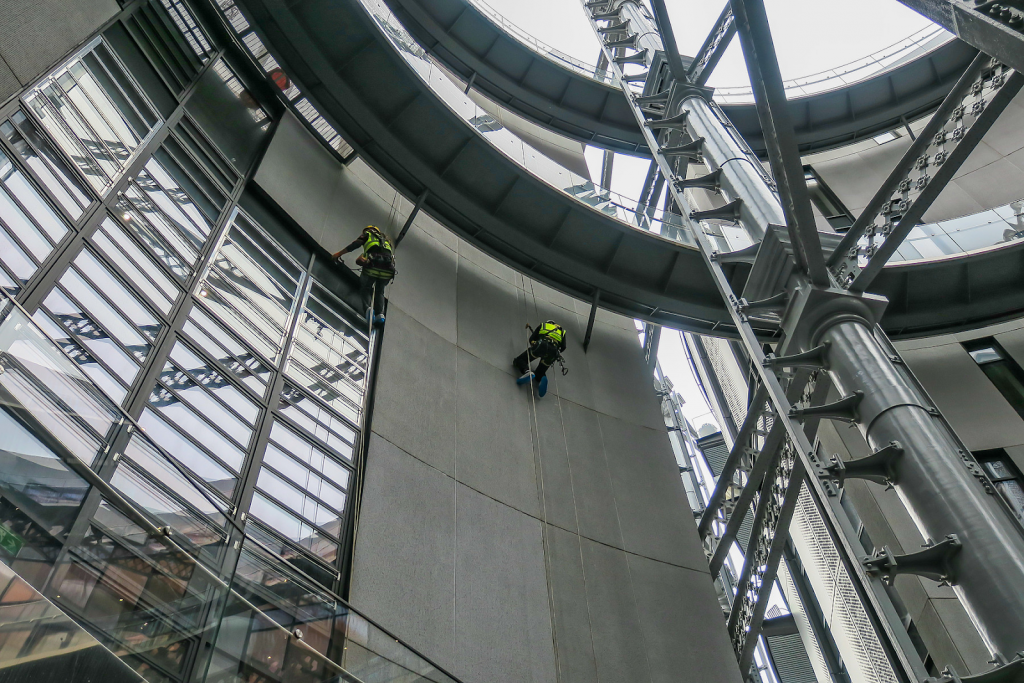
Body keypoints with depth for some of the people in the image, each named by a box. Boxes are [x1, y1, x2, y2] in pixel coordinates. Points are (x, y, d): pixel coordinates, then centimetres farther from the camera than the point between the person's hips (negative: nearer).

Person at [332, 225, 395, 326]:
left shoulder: (367, 233, 26)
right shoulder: (386, 239, 38)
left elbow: (356, 244, 11)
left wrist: (339, 253, 13)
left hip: (373, 263, -3)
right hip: (388, 270, 3)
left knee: (365, 288, 14)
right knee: (379, 290, 19)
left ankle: (368, 307, -14)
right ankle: (380, 313, -2)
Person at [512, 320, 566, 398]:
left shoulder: (542, 325, 31)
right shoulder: (562, 331, 35)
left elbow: (531, 339, 21)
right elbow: (563, 347, 20)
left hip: (541, 345, -2)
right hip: (553, 351, 2)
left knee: (519, 360, 12)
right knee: (540, 372, 20)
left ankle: (527, 372, -23)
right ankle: (541, 380, -19)